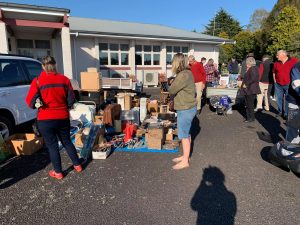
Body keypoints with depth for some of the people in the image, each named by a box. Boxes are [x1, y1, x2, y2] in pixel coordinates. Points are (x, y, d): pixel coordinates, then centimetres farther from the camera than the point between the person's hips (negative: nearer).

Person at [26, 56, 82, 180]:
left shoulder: (38, 81, -7)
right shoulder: (64, 79, -1)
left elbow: (30, 101, -10)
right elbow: (71, 100, 0)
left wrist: (39, 104, 11)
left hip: (45, 120, -2)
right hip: (63, 118, 3)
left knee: (52, 145, 11)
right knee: (67, 142, 20)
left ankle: (58, 172, 21)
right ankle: (77, 165, 30)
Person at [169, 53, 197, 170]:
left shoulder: (183, 75, -22)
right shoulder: (187, 73, 8)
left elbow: (171, 90, -17)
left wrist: (172, 83, 3)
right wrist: (174, 83, -2)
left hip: (185, 110, -10)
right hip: (187, 108, 10)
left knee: (184, 135, 2)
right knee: (186, 134, 19)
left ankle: (185, 161, 16)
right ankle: (185, 156, 35)